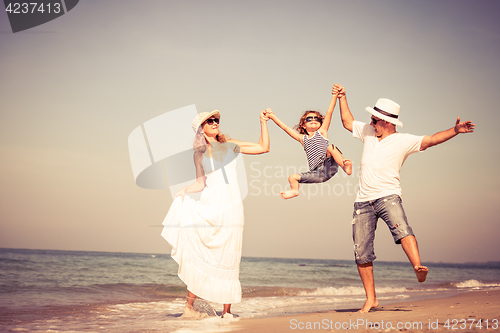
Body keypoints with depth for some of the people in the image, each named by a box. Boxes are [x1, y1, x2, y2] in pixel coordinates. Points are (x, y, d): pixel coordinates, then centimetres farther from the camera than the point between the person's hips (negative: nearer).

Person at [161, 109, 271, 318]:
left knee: (228, 260, 0)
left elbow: (264, 147, 12)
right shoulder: (199, 154, 12)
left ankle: (226, 310, 7)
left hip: (231, 208, 0)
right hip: (208, 207, 0)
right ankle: (189, 306, -6)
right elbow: (201, 183, 11)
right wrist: (185, 189, -8)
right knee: (200, 256, -11)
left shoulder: (230, 146, 13)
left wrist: (263, 122, 5)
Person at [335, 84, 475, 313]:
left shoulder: (403, 141, -2)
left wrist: (455, 130, -25)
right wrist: (342, 97, 26)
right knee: (361, 253, 2)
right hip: (363, 201, 4)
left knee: (400, 227, -36)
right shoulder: (368, 132, 12)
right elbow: (347, 122, 27)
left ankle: (418, 267, -53)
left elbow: (432, 140, -12)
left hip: (388, 196, -4)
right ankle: (371, 300, 11)